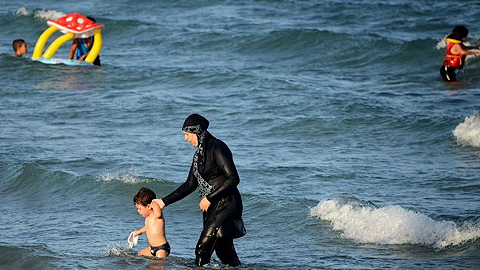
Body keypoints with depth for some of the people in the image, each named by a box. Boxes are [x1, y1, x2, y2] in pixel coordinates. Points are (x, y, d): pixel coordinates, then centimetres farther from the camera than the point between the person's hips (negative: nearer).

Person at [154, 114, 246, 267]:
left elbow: (233, 179, -20)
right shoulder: (199, 153, 16)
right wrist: (164, 202, 21)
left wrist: (209, 198, -18)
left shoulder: (217, 148, -13)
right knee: (223, 251, 8)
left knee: (203, 248, -16)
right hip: (211, 208, 9)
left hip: (226, 204, -9)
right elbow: (190, 185, 23)